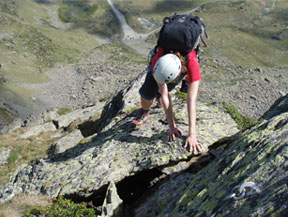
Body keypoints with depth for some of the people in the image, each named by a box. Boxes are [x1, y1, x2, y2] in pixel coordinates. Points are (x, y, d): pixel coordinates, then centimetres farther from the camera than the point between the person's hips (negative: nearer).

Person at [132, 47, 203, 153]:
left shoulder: (192, 63, -46)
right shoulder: (157, 61, -42)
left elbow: (191, 100, -48)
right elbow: (164, 95, -37)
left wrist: (192, 135, -51)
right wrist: (172, 127, -36)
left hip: (184, 65, 0)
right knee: (148, 91, -22)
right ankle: (144, 112, 13)